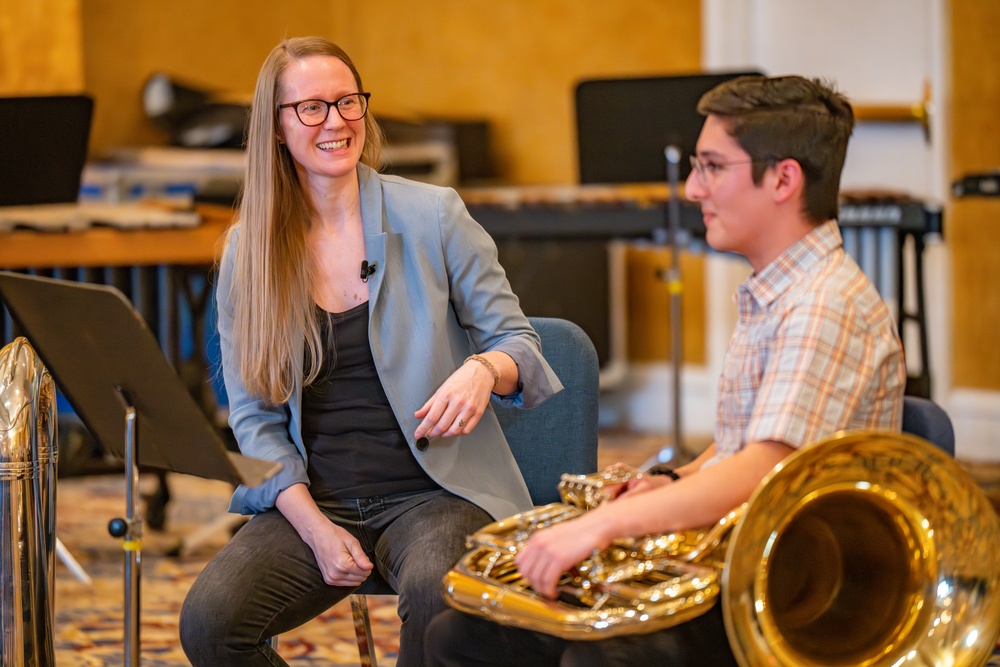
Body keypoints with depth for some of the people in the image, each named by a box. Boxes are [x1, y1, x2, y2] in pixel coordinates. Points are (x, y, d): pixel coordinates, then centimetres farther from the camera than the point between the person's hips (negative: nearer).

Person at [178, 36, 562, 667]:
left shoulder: (433, 214, 2)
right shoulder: (249, 250, 6)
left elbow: (517, 340, 4)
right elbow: (254, 415, 6)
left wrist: (484, 371, -22)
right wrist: (315, 527, -9)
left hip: (433, 491, -2)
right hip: (311, 498, 2)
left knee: (437, 598, -35)